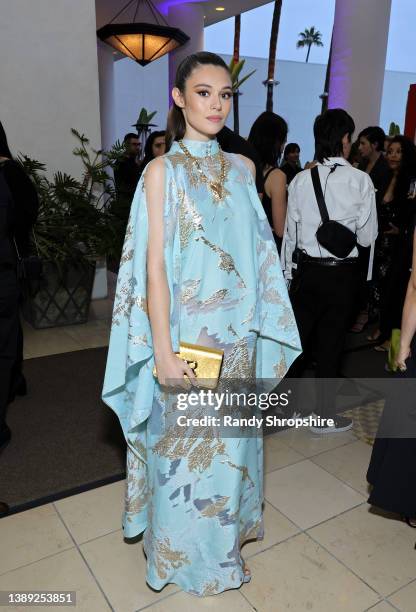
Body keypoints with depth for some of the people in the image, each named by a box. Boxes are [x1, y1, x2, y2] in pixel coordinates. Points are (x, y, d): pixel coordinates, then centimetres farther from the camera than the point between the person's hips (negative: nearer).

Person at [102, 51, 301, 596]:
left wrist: (257, 328, 7)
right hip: (187, 335, -4)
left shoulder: (243, 168, 7)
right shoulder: (163, 171, -7)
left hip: (237, 335, 5)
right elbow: (154, 265, -12)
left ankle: (224, 534, 42)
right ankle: (183, 549, 36)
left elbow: (255, 253, 10)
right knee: (183, 440, 11)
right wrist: (163, 351, -16)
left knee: (228, 437, 17)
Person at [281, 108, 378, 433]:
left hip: (307, 271, 2)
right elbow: (367, 237, -7)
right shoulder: (360, 180, -9)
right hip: (343, 273, -2)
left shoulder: (302, 179, -3)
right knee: (331, 343, 9)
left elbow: (290, 232, 2)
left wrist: (288, 274, 12)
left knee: (297, 337, 14)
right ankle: (324, 416, 23)